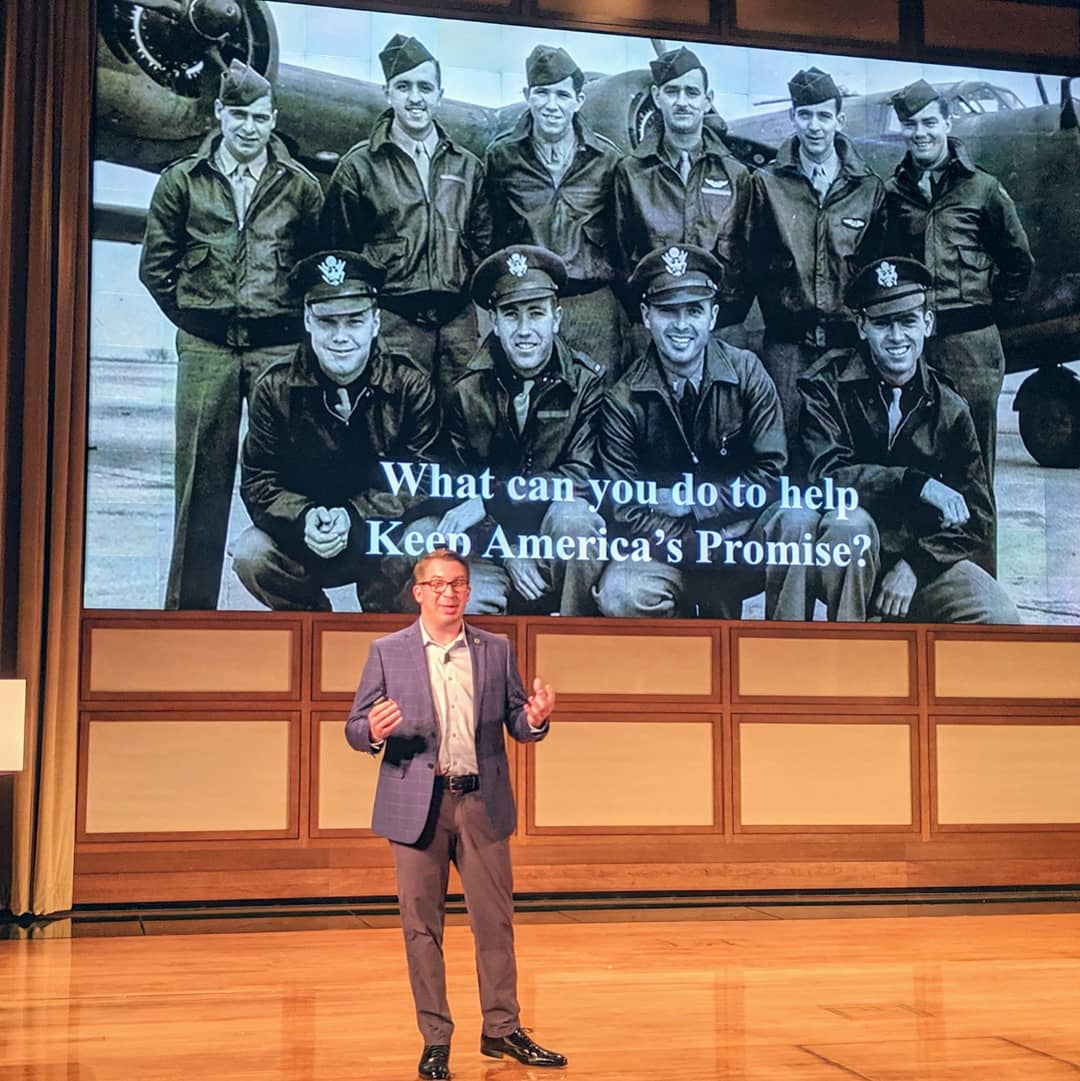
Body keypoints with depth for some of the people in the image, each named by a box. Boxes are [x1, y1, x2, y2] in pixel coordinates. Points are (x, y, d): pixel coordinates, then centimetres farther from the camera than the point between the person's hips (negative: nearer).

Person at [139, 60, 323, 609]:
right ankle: (189, 602, 10)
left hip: (279, 345, 0)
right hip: (206, 348, 0)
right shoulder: (182, 181, 7)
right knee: (202, 477, 2)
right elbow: (156, 264, 12)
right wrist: (192, 316, 6)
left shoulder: (301, 186, 7)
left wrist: (294, 322, 6)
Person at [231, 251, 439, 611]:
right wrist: (304, 518, -27)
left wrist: (354, 516, -28)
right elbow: (258, 483, -5)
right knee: (250, 554, -26)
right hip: (302, 542, 2)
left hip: (386, 534, -2)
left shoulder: (410, 386, -10)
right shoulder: (275, 389, -6)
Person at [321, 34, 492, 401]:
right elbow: (339, 252, 6)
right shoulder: (359, 167, 4)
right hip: (394, 322, -3)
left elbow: (483, 243, 19)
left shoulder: (467, 167, 14)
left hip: (459, 320, 3)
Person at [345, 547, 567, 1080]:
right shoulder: (387, 652, 2)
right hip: (416, 805, -2)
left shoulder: (496, 650, 7)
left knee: (495, 919, 7)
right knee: (421, 925, 4)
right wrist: (374, 731, -22)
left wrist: (535, 719, -14)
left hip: (482, 802, 2)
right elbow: (355, 729, 1)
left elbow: (516, 725, 8)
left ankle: (502, 1029, 21)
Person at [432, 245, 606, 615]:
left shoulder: (588, 383, -5)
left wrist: (490, 501, -21)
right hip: (494, 545, 0)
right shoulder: (468, 391, 0)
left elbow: (582, 478, -13)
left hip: (568, 543, 0)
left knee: (571, 515, -35)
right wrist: (505, 550, -14)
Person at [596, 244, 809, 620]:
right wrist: (714, 550, -20)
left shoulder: (746, 373, -2)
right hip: (663, 548, -1)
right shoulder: (623, 400, -5)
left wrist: (689, 501, -14)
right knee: (620, 596, -30)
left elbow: (771, 474, -5)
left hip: (744, 534, 1)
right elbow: (626, 511, -10)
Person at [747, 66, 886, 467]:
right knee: (786, 439, -5)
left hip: (848, 339, 1)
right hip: (787, 340, -1)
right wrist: (779, 314, 1)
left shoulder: (869, 188, 10)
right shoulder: (768, 183, 8)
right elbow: (755, 261, 7)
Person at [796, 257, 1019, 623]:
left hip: (922, 555, 3)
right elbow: (827, 476, -21)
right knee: (851, 522, -37)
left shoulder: (950, 410, 4)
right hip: (845, 562, -3)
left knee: (1001, 620, -19)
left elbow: (974, 517, 2)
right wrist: (918, 484, -29)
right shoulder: (827, 385, -6)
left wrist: (914, 565, -14)